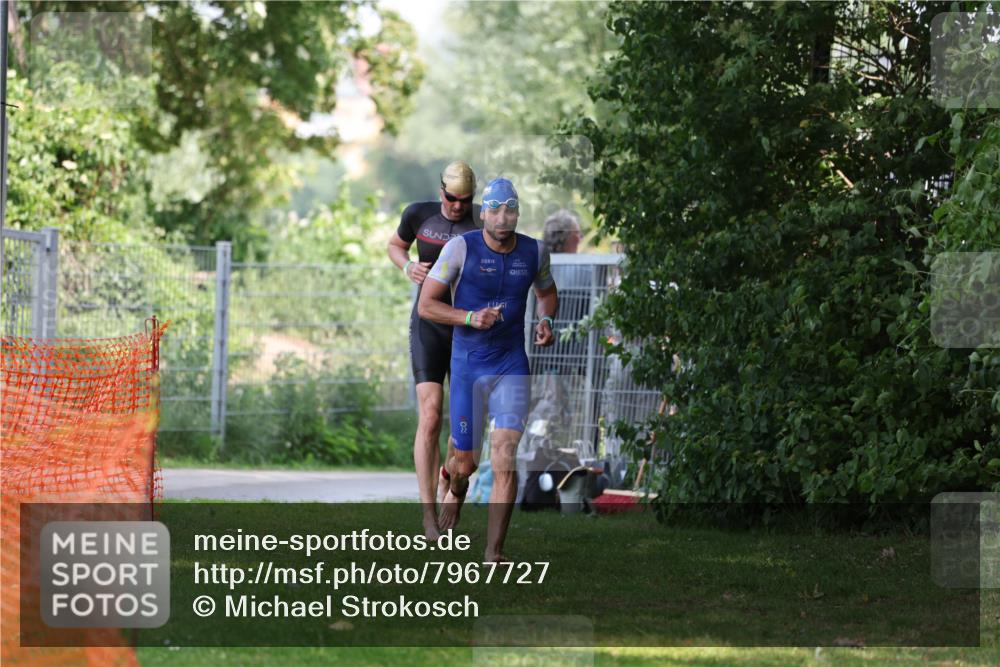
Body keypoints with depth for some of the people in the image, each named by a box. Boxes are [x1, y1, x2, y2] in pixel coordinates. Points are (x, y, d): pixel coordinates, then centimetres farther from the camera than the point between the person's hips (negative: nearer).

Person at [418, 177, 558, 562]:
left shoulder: (534, 252, 1)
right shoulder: (461, 248, -9)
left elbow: (547, 292, 22)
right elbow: (426, 305, -7)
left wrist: (546, 320, 0)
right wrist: (470, 317, -23)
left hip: (512, 366, 1)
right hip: (468, 366, -1)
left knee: (505, 463, -13)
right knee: (465, 463, 10)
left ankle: (493, 554, -8)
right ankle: (455, 487, 48)